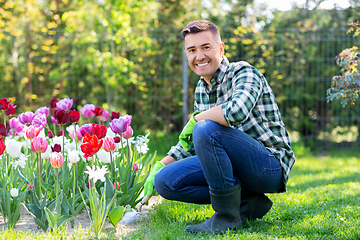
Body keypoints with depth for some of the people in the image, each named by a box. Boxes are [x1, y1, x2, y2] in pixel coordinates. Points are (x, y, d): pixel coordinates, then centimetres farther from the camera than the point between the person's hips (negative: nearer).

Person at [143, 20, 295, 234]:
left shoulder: (243, 72, -14)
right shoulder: (201, 89, 11)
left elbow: (237, 111, -38)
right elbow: (191, 141, 23)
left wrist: (195, 119, -21)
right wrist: (160, 166, 12)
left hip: (271, 166, -8)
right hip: (237, 166, 9)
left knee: (207, 128, -30)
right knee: (165, 181, -2)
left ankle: (228, 214, -17)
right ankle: (247, 202, -1)